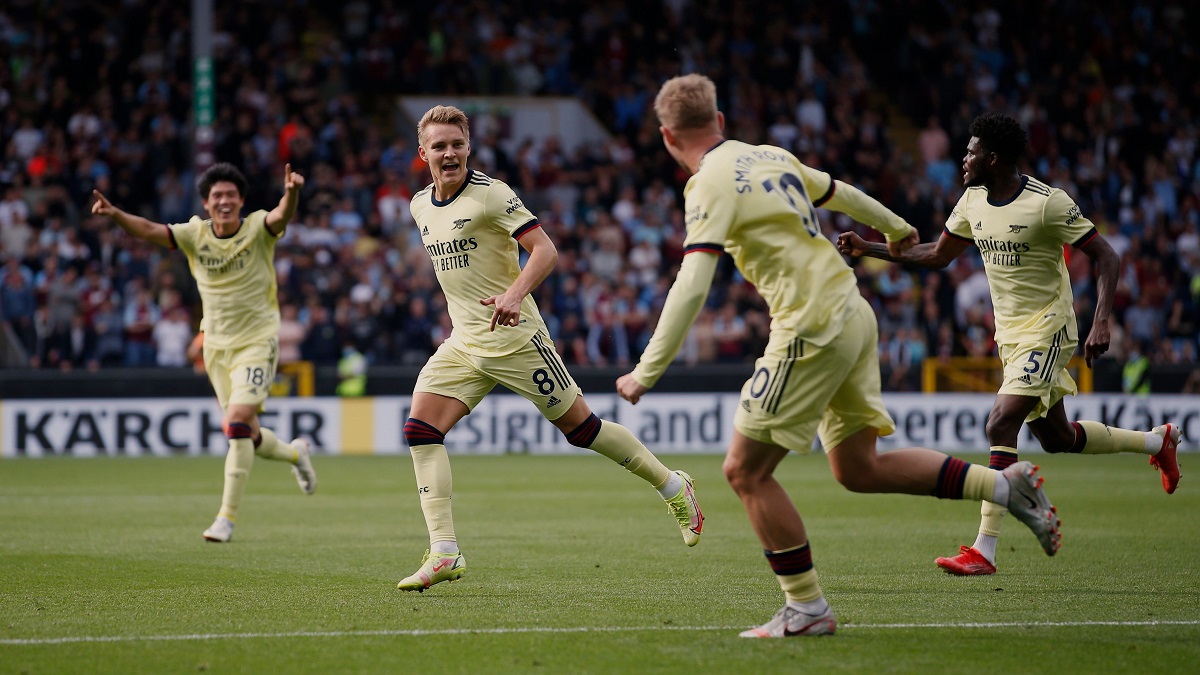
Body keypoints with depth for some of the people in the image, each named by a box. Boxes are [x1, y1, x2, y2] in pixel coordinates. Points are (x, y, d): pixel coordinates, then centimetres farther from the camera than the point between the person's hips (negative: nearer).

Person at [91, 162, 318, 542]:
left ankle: (227, 516, -12)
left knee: (238, 424, -19)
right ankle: (295, 453, 43)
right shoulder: (195, 235, -2)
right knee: (245, 437, 10)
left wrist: (292, 194, -54)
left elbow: (282, 216, -31)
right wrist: (114, 214, -35)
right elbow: (149, 231, -15)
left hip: (257, 342, -4)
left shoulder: (258, 229, -10)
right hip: (216, 346, 4)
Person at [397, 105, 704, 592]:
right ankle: (444, 554, -13)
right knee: (420, 429, -11)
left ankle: (672, 486, 21)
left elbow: (544, 250, -18)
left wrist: (515, 293, -33)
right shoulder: (420, 206, 9)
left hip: (513, 337, -6)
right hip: (462, 344, 6)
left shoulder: (491, 194, -13)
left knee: (580, 427, 0)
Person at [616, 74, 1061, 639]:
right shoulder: (771, 157, 13)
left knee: (746, 470, -1)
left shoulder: (711, 185, -11)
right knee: (857, 469, 15)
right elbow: (839, 193, 31)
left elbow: (691, 287, -20)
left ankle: (807, 609, 1)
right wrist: (894, 226, 51)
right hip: (852, 314, 9)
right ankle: (1006, 485, 12)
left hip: (810, 329, -8)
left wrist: (646, 372, -18)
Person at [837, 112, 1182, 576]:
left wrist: (1101, 324, -24)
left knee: (1000, 424, -20)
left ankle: (984, 551, -19)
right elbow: (937, 255, 16)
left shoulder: (1047, 203, -18)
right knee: (1056, 438, 16)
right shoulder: (973, 201, 3)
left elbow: (1104, 256, -13)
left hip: (1046, 329, -8)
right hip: (1011, 333, 8)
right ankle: (1157, 441, 41)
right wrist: (869, 249, 8)